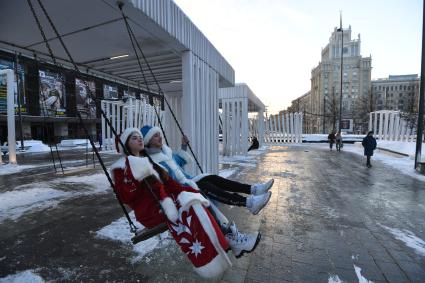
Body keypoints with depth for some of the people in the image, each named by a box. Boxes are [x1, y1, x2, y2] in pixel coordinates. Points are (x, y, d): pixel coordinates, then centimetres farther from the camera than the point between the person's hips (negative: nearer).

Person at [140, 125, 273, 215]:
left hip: (185, 181, 8)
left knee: (213, 178, -13)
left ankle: (253, 189, -22)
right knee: (206, 187, -29)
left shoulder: (165, 150, 15)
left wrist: (183, 147, 18)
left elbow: (180, 163, 27)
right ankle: (249, 203, -41)